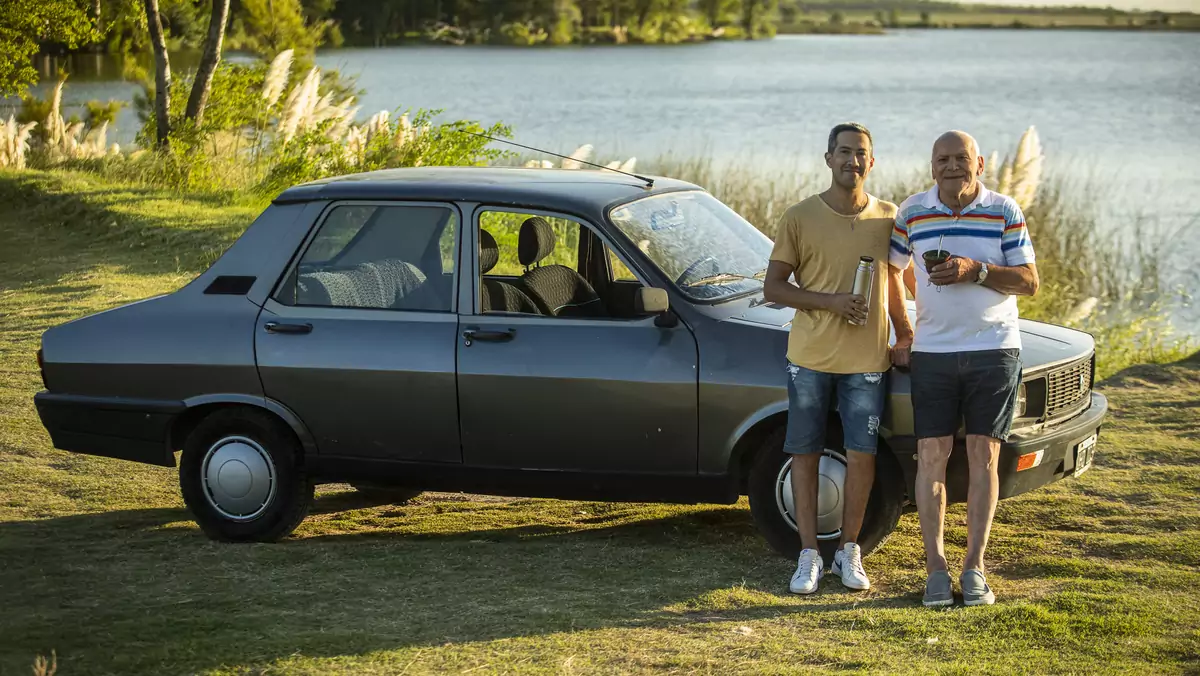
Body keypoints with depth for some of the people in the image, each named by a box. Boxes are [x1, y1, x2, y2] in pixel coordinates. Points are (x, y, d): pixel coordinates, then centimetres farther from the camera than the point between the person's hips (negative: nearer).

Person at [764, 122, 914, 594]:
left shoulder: (887, 218, 4)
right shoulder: (800, 218, -4)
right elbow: (773, 287, -4)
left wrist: (905, 334, 10)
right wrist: (830, 301, -17)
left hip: (867, 360, 1)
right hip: (810, 357, -1)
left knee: (862, 456, 1)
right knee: (805, 454, 3)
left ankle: (848, 551, 16)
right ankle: (809, 556, 12)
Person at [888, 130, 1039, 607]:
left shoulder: (1004, 212, 0)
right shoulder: (912, 212, 4)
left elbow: (1029, 282, -4)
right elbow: (890, 270, 15)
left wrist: (975, 270, -18)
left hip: (994, 349, -1)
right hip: (932, 351, 1)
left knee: (983, 456, -1)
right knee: (932, 455, -4)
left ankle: (974, 569, 3)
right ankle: (936, 568, 0)